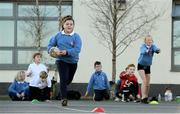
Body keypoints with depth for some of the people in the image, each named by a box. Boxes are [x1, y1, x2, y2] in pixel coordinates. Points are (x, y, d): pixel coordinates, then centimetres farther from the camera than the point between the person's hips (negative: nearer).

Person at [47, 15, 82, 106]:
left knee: (68, 80, 20)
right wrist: (54, 51, -19)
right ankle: (64, 99, -9)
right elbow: (50, 45, 3)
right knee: (63, 79, -15)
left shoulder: (76, 36, -9)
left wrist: (66, 52, -33)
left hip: (73, 62, 2)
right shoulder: (58, 36, -4)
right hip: (61, 61, -2)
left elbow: (77, 49, -19)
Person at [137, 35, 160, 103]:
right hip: (141, 65, -5)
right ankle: (143, 97, -26)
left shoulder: (153, 46, -8)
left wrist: (157, 50, -56)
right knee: (144, 81, -21)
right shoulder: (143, 46, -18)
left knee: (148, 84, 8)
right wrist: (147, 51, -65)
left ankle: (146, 97, 27)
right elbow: (142, 51, -42)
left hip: (148, 66, 5)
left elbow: (156, 49, -31)